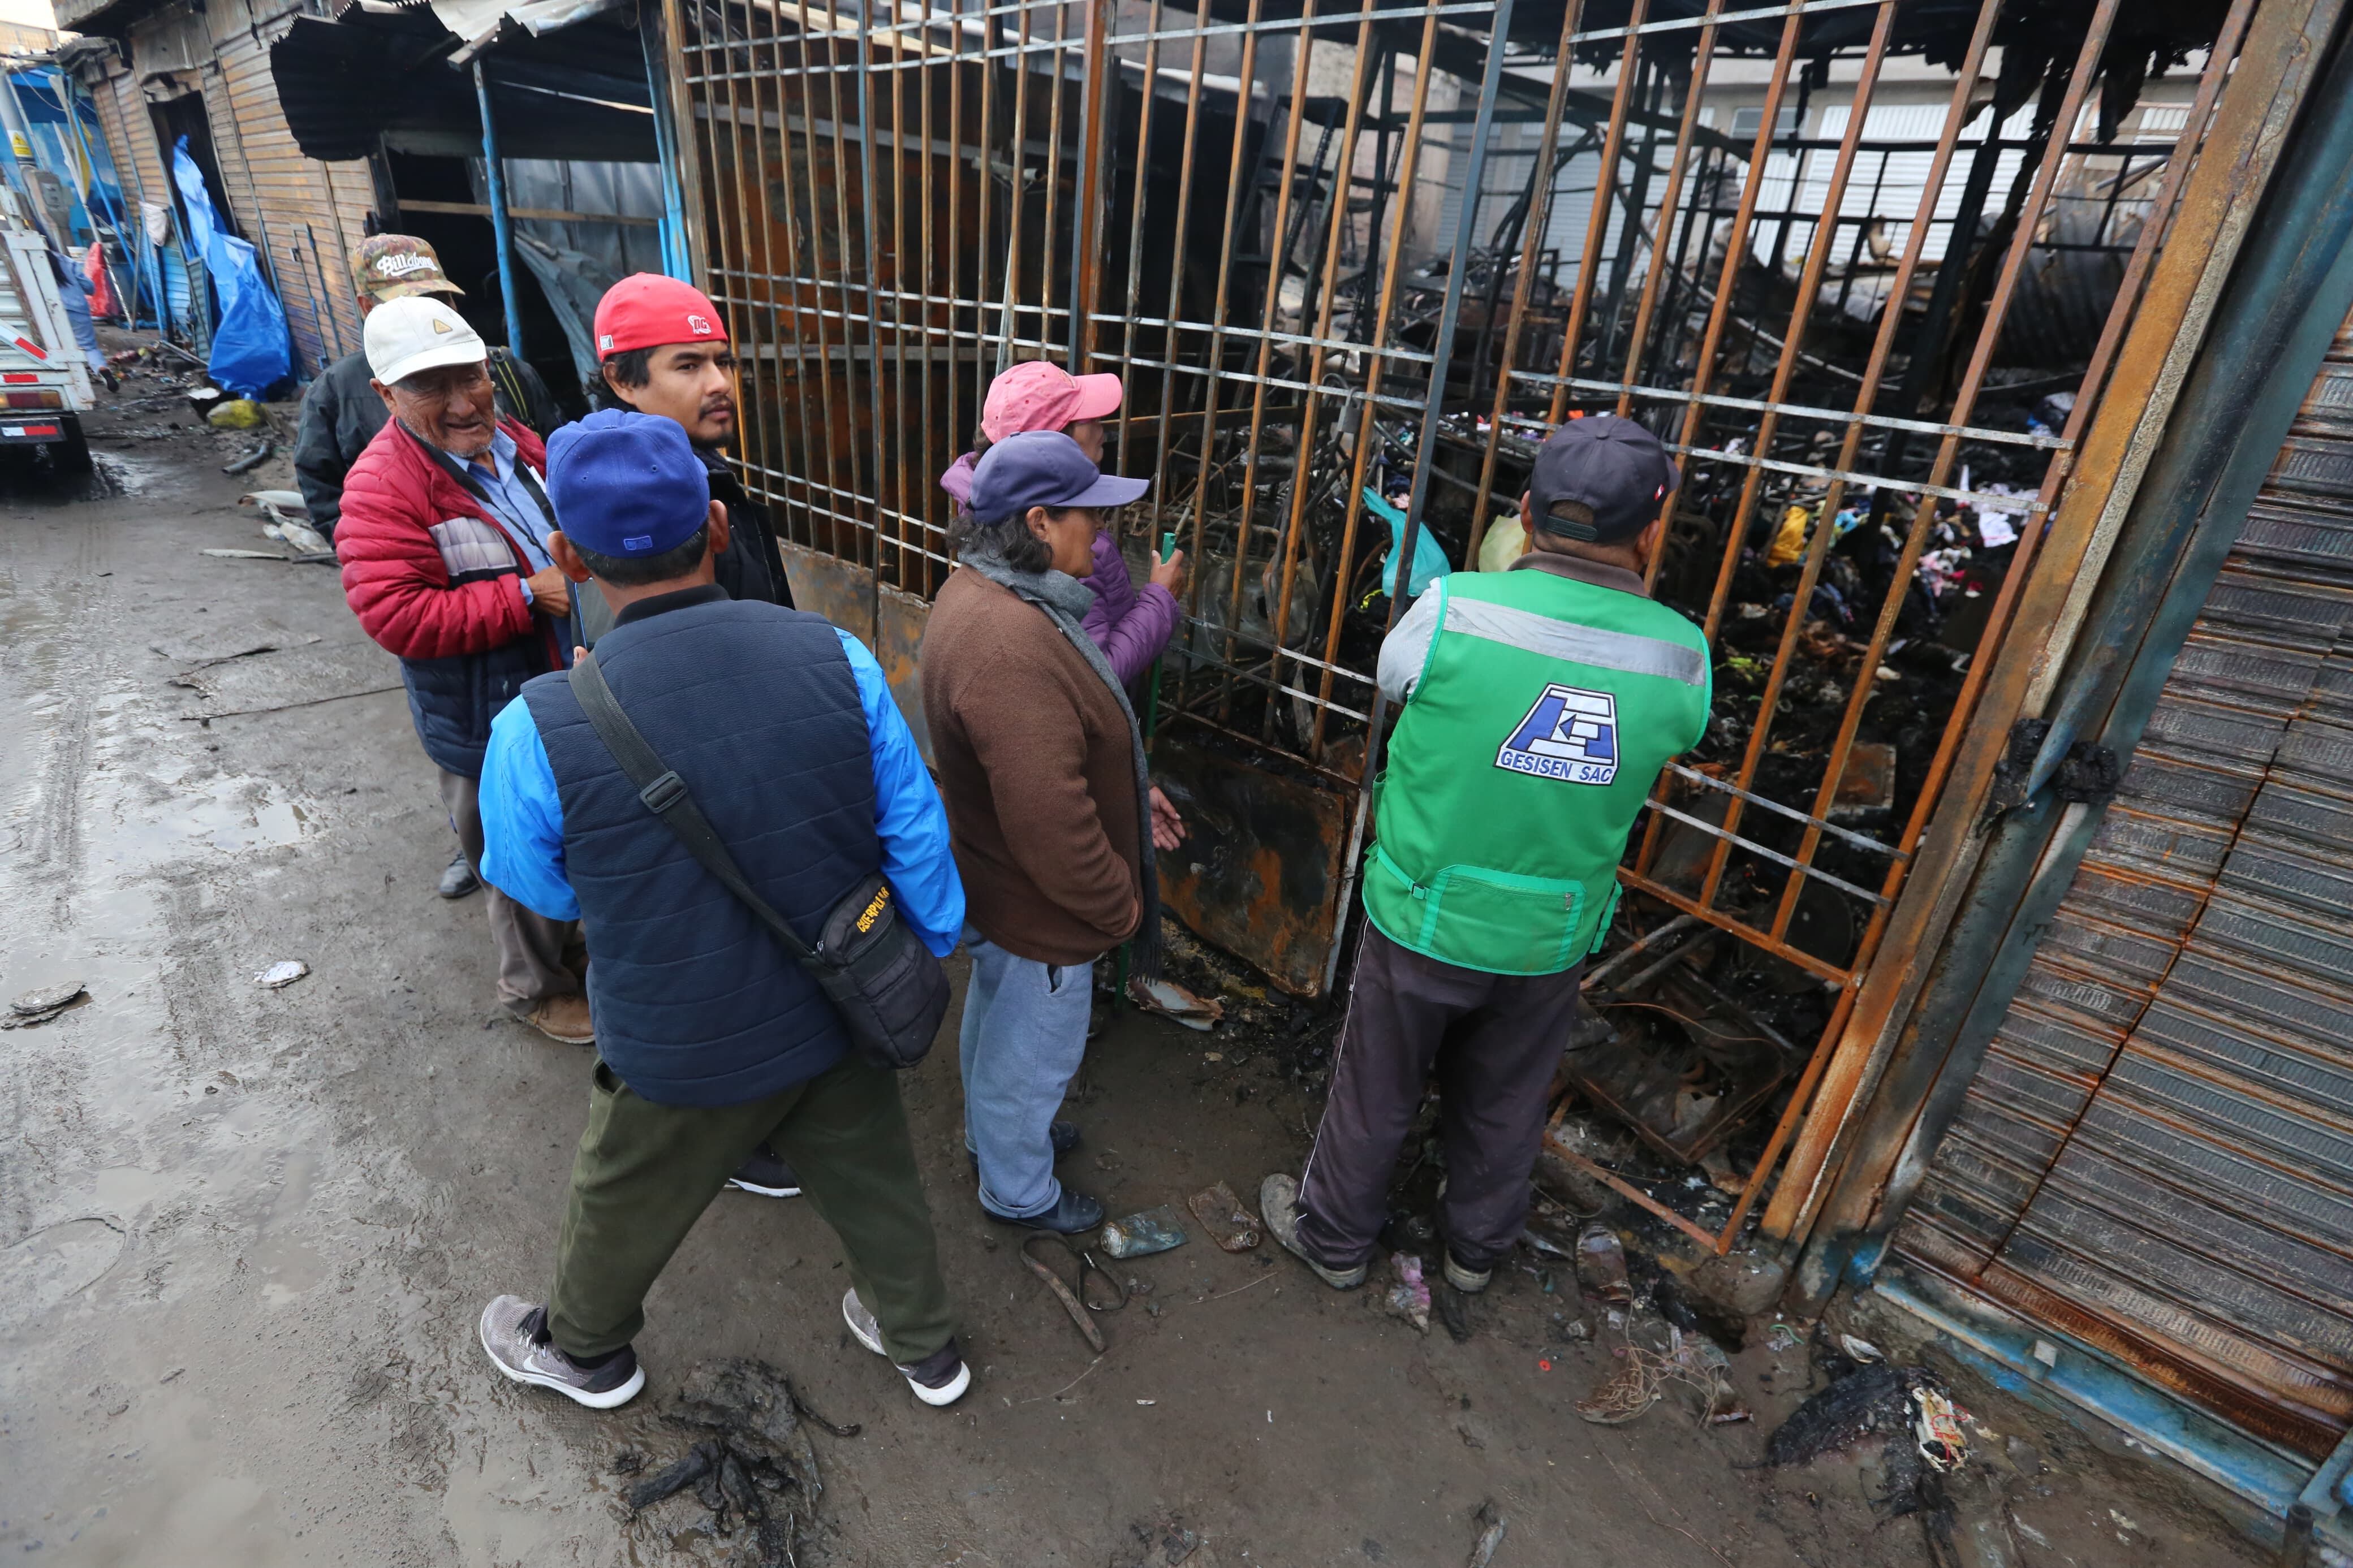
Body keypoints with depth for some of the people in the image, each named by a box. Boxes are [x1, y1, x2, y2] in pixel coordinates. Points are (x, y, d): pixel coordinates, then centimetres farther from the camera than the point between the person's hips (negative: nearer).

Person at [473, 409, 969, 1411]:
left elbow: (537, 888, -5)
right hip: (842, 1021, 2)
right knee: (877, 1186, 27)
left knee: (621, 1212, 29)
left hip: (680, 1058, -2)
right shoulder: (837, 659, -20)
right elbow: (916, 835, -10)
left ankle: (583, 1351, 60)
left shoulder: (540, 729, -26)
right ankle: (924, 1345, 52)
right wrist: (932, 945, 9)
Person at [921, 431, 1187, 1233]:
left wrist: (1128, 788, 11)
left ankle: (994, 1132, 58)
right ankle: (1019, 1191, 42)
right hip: (1040, 907, -10)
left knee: (994, 1016, 31)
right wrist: (1118, 904, -20)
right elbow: (1050, 822, -35)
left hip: (991, 887, 10)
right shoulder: (1011, 647, -36)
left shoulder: (984, 589, -1)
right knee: (1032, 1053, 15)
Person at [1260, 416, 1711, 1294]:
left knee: (1377, 1094, 19)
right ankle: (1477, 1247, 50)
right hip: (1551, 941, 3)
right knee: (1503, 1107, 26)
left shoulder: (1452, 611, -22)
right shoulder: (1682, 659, -12)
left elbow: (1393, 685, -1)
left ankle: (1332, 1236, 43)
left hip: (1422, 919, -2)